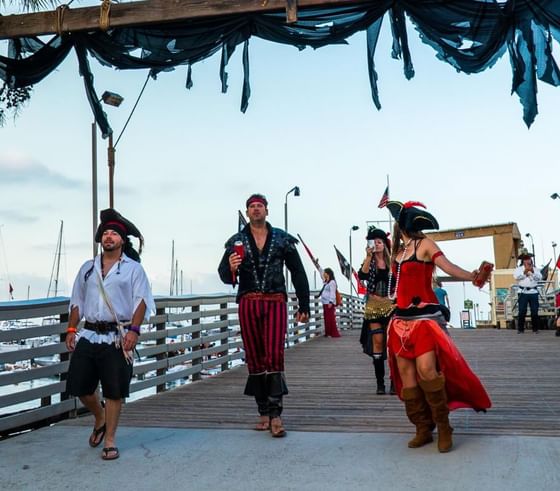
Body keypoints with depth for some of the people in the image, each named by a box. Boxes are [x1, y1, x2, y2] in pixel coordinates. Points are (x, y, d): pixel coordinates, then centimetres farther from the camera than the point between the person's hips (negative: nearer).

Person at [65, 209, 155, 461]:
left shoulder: (133, 268, 4)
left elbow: (141, 301, -4)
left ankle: (109, 441, 12)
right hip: (88, 335, 4)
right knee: (80, 386, 5)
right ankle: (100, 418, 34)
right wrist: (71, 329, 8)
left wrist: (133, 330, -16)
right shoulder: (88, 267, 16)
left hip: (117, 337, -4)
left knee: (114, 391, -1)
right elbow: (77, 301, 18)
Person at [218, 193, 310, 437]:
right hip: (248, 303, 2)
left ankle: (275, 414, -8)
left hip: (275, 303, -1)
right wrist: (230, 268, -22)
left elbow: (298, 273, 10)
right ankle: (263, 413, 12)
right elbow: (225, 276, 3)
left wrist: (303, 306, 6)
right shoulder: (236, 241, 9)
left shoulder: (282, 239, 8)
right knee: (254, 359, 4)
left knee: (274, 356, -10)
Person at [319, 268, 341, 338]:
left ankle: (334, 333, -5)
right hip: (325, 303, 9)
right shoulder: (326, 282, 17)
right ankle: (328, 332, 15)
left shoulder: (332, 282, -10)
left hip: (330, 303, -9)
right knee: (326, 318, 10)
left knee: (331, 318, -8)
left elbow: (332, 293, -16)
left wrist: (331, 302, -20)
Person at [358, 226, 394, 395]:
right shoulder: (369, 262, 6)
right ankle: (380, 383, 3)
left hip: (391, 306, 0)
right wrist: (368, 257, -19)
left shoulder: (392, 262, 6)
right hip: (373, 306, 0)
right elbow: (362, 275, -15)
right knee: (377, 342, -3)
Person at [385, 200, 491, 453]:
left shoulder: (424, 244, -4)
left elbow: (447, 266, -18)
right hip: (401, 319, 7)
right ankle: (423, 430, 10)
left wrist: (470, 276, -33)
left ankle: (443, 427, -3)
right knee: (406, 374, 2)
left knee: (426, 370, -19)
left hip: (424, 317, -7)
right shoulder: (397, 249, 15)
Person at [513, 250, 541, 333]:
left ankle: (535, 328, 10)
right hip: (523, 292, -2)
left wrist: (533, 272, -12)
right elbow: (516, 277, -9)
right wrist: (524, 272, -16)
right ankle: (520, 329, 0)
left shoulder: (535, 269, 16)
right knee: (522, 311, -5)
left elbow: (539, 278, 1)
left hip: (533, 292, 2)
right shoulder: (518, 269, 10)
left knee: (535, 311, 1)